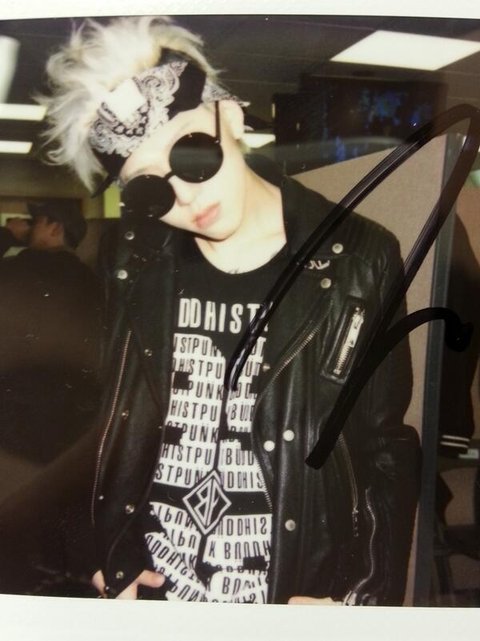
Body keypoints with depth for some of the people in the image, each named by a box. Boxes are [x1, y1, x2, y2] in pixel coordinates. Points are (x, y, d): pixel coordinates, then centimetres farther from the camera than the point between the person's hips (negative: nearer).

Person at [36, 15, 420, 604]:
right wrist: (112, 564, 0)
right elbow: (107, 430, 2)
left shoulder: (359, 261, -13)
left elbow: (388, 447, -6)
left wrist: (353, 594, -10)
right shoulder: (137, 262, -6)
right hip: (147, 590, 2)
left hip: (298, 592, -1)